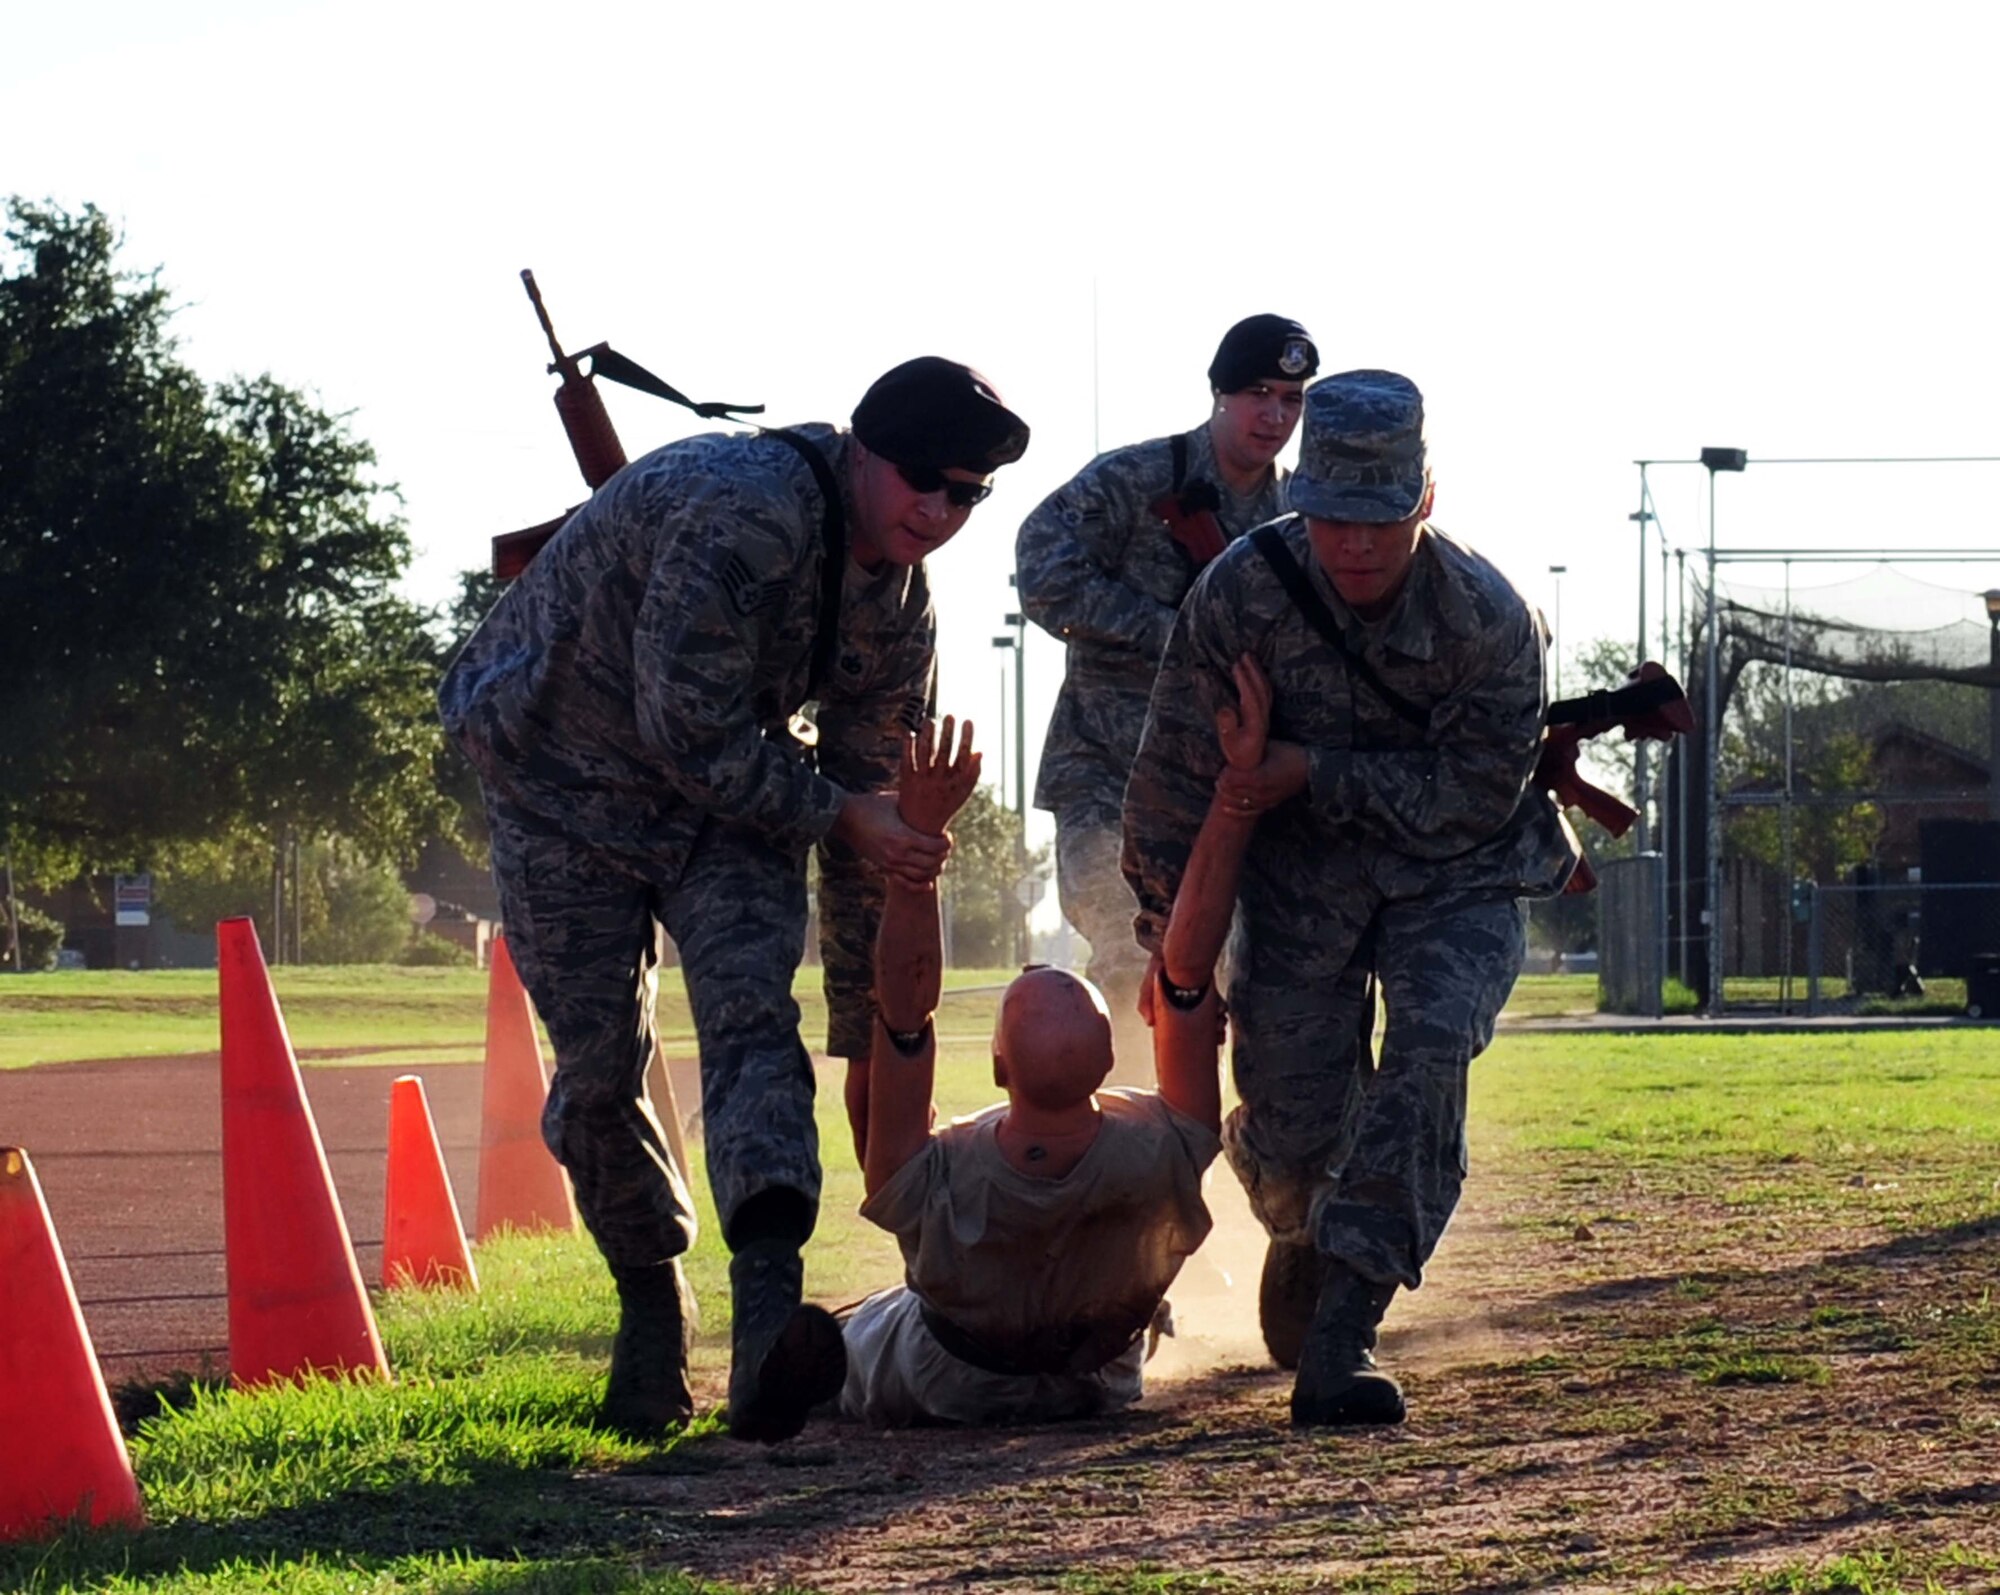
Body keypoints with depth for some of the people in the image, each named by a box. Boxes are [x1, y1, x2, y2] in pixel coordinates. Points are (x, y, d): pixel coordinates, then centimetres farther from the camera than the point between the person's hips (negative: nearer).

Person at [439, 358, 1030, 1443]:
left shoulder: (899, 604, -4)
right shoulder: (738, 513, -30)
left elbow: (873, 811, 6)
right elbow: (690, 732, -28)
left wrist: (867, 1027, 9)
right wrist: (835, 815, -22)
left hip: (726, 786, 5)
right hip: (565, 774, -5)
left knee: (750, 1012, -20)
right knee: (599, 1063, -6)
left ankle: (768, 1323, -38)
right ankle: (651, 1307, 19)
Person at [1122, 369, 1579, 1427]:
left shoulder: (1490, 621, -23)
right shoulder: (1241, 593, -19)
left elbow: (1473, 801, -18)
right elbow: (1176, 772, -9)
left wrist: (1315, 773, -24)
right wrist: (1171, 935, -4)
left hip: (1454, 874, -1)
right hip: (1300, 872, 1)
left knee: (1429, 1050, -26)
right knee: (1290, 1118, -5)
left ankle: (1341, 1342, -28)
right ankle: (1301, 1237, 35)